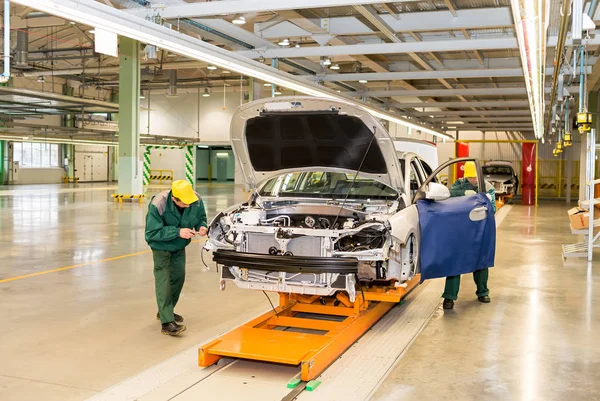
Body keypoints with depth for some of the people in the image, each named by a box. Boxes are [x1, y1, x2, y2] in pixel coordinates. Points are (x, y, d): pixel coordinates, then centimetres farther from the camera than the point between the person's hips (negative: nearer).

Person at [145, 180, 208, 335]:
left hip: (179, 246, 6)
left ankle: (165, 311, 34)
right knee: (163, 281, -12)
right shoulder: (158, 205, -35)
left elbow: (200, 217, -2)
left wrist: (201, 226, -25)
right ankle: (167, 323, -12)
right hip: (161, 247, -5)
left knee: (178, 277, 14)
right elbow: (151, 233, -29)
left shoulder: (196, 201, -23)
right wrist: (177, 232, -37)